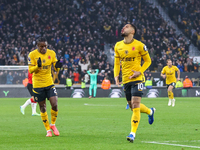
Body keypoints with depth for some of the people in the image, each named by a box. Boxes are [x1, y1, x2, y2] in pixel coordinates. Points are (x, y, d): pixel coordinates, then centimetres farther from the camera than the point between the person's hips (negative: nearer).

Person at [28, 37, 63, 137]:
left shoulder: (51, 53, 1)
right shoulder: (32, 55, -7)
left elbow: (56, 68, 5)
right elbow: (30, 70, -8)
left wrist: (57, 66, -19)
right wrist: (37, 66, -28)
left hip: (49, 83, 2)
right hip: (38, 85, -2)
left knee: (54, 105, -10)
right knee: (42, 107, 4)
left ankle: (53, 124, 15)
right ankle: (48, 130, 16)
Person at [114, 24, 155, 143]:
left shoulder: (139, 45, -5)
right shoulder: (118, 46, 8)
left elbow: (148, 61, 3)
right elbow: (117, 63, 17)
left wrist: (140, 72, -12)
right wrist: (116, 75, 0)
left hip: (137, 79, -6)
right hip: (126, 80, 6)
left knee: (135, 105, -15)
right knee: (132, 106, 13)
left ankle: (133, 133, -14)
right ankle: (150, 111, 44)